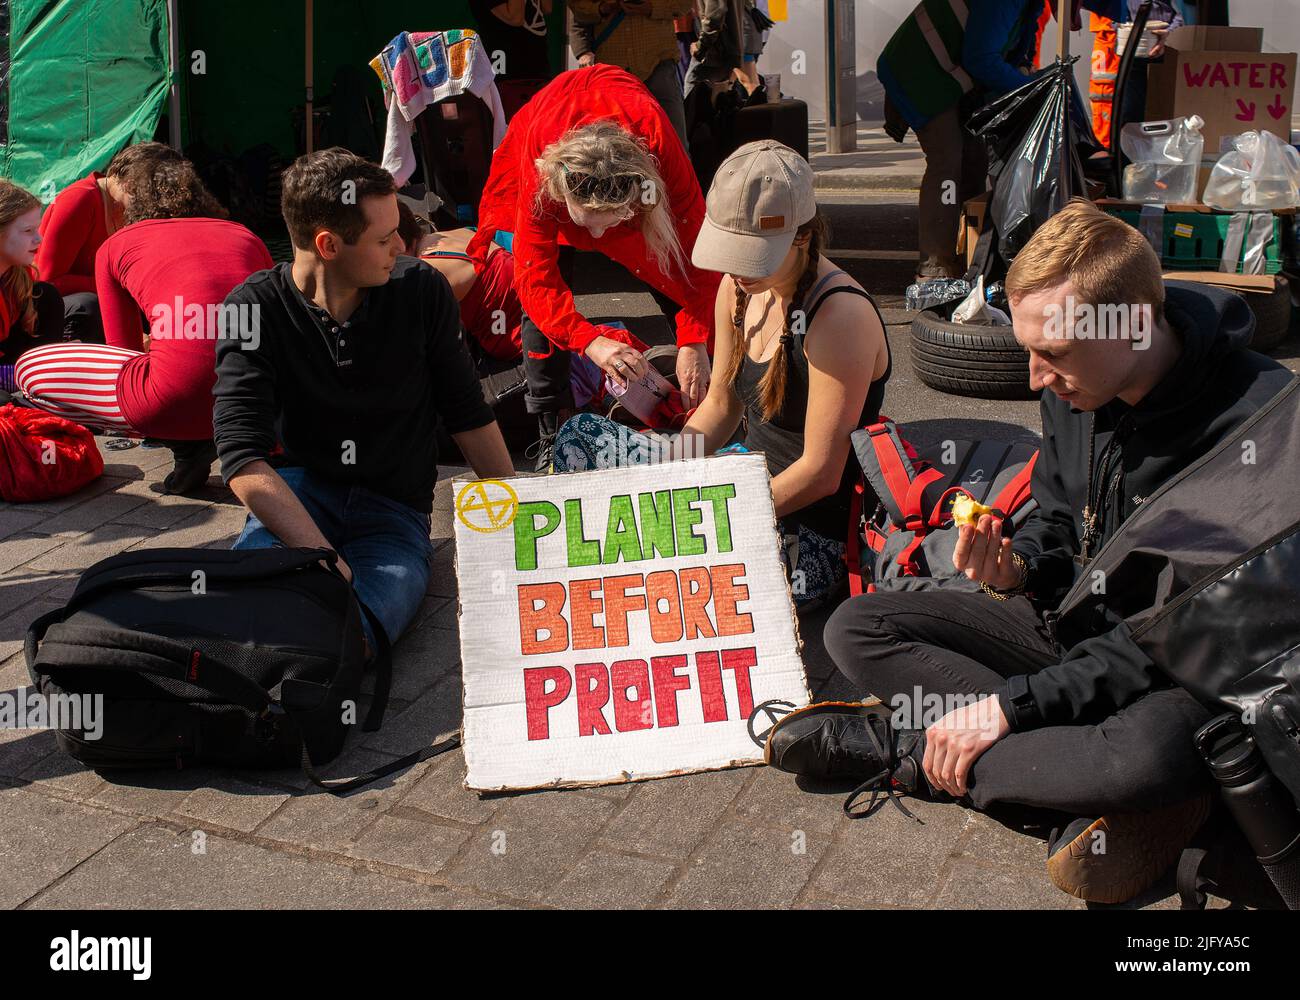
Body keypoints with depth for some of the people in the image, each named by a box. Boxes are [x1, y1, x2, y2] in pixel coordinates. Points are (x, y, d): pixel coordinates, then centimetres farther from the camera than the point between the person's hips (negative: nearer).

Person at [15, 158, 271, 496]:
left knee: (30, 370, 18)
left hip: (184, 396, -4)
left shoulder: (115, 245, 20)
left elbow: (124, 348, 28)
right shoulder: (247, 236, 27)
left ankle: (184, 443, 6)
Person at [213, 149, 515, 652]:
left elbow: (468, 415, 10)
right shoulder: (253, 310, -9)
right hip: (296, 495, 0)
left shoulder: (422, 291, -2)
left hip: (395, 511, 0)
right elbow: (244, 460, -19)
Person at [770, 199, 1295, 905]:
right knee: (856, 629, -6)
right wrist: (1017, 569, -13)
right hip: (1073, 622, 7)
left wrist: (1011, 703, -25)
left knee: (1154, 754, -42)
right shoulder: (1074, 387, -5)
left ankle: (905, 753, -17)